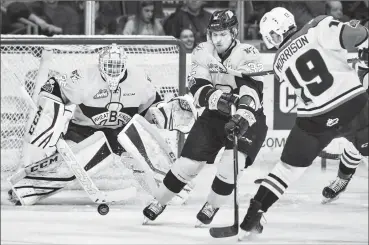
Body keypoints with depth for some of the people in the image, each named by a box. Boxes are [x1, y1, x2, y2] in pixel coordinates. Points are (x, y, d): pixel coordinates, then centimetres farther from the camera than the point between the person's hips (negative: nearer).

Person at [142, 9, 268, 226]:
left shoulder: (247, 54, -20)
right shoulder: (203, 53, -8)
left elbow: (251, 92, -32)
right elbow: (198, 89, -18)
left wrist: (242, 118, -49)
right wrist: (218, 98, -39)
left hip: (247, 117, -3)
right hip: (214, 115, 3)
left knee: (232, 162, -23)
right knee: (189, 162, -2)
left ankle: (211, 208, 0)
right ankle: (157, 204, 18)